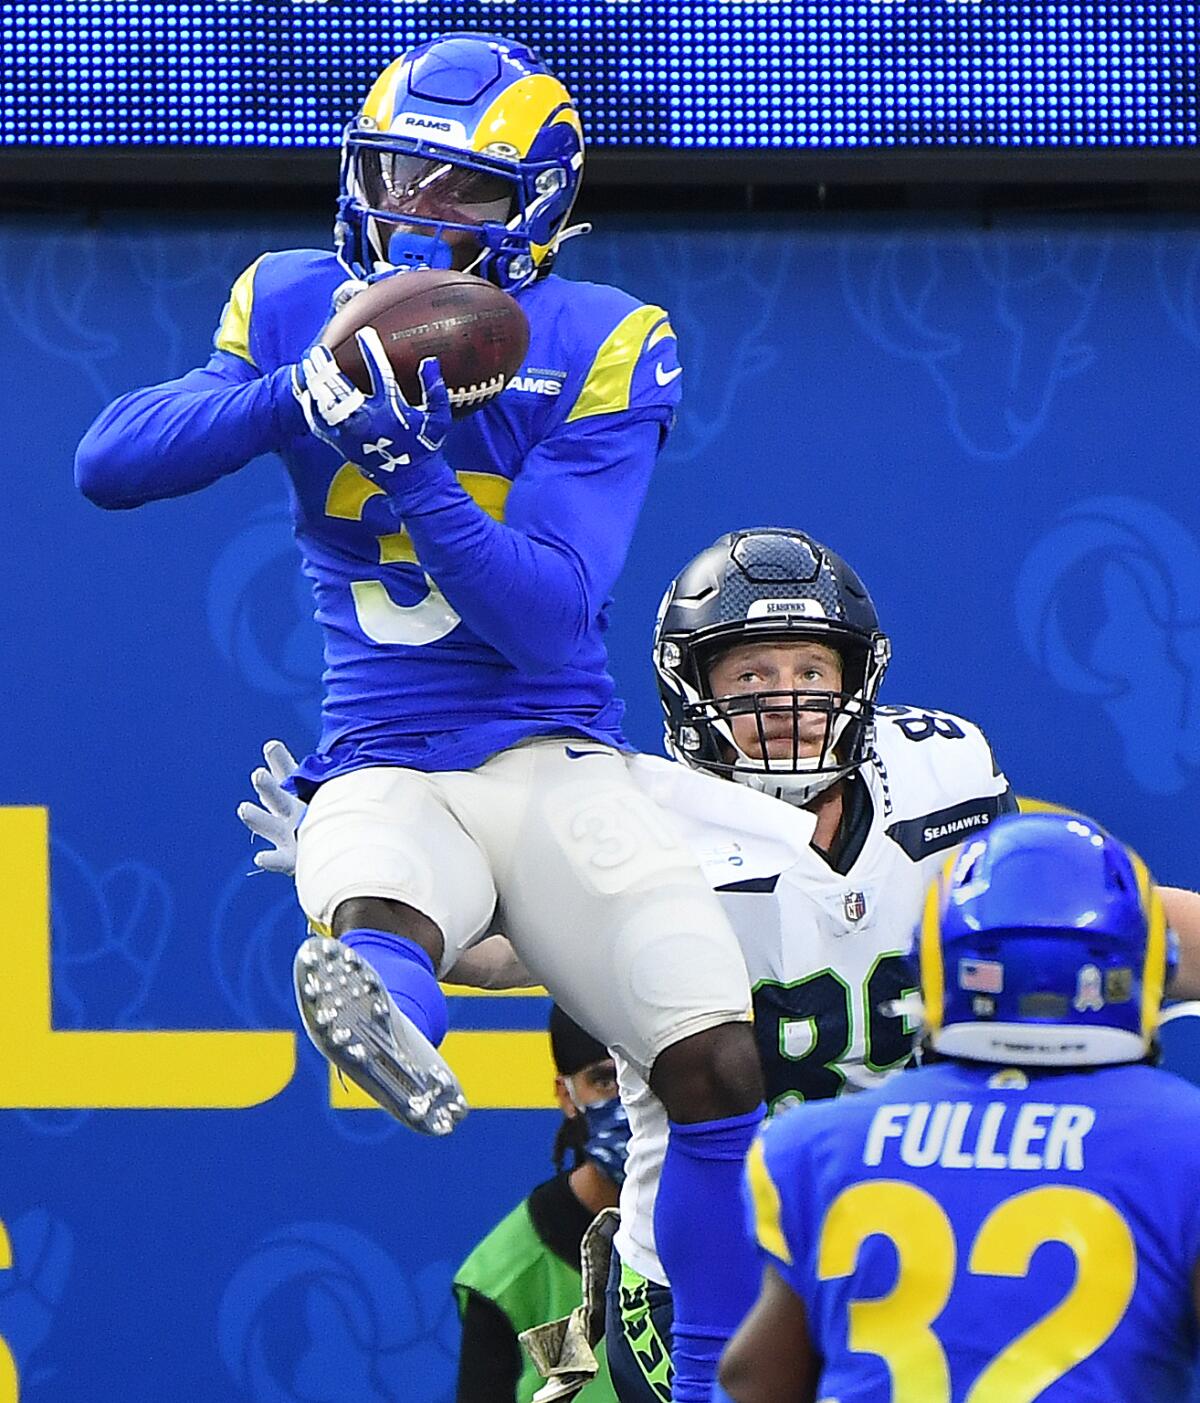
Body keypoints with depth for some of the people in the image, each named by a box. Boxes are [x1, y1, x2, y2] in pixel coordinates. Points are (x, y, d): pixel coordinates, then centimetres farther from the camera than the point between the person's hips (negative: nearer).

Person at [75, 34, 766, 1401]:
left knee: (723, 1069, -15)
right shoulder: (301, 308, 9)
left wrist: (408, 470, -24)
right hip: (381, 772, 0)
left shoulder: (596, 350, 0)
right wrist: (301, 396, -17)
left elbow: (553, 616, -11)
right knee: (377, 932, -38)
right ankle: (382, 1018, -75)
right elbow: (106, 464, -4)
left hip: (553, 760, 0)